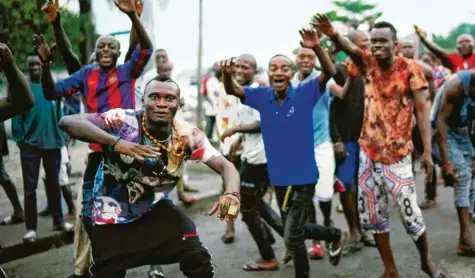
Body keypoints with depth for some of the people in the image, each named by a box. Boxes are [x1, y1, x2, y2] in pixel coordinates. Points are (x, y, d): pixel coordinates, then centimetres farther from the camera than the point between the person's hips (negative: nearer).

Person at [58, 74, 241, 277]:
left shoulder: (187, 135, -15)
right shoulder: (123, 121, -26)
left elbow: (225, 166, -14)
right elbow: (67, 122, -36)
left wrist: (231, 194, -37)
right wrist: (115, 142, -51)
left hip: (156, 209, 3)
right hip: (112, 219, -2)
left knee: (199, 262, -10)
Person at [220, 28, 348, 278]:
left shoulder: (304, 94, -12)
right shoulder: (262, 96, -1)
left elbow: (329, 72, -22)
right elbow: (232, 90, -5)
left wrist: (317, 48, -41)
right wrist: (227, 74, -28)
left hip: (303, 177, -5)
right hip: (279, 177, 5)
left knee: (292, 237, -3)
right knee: (294, 230, 22)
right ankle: (335, 235, 48)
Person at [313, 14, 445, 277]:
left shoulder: (410, 68, -7)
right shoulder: (368, 63, 1)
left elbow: (422, 111, -8)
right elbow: (350, 48, -21)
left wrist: (427, 151, -15)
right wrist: (333, 35, -44)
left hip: (397, 154, -4)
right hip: (368, 152, 4)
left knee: (410, 212, 0)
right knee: (373, 214, 9)